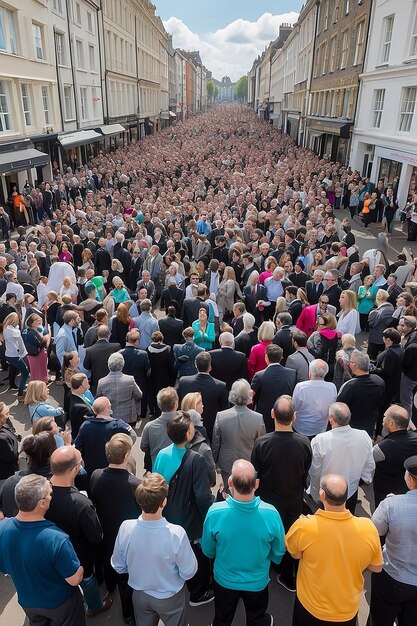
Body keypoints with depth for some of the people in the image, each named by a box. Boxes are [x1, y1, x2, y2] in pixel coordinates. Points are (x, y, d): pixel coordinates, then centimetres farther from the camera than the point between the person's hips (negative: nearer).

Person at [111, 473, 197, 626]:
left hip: (139, 595, 2)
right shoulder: (176, 534, -37)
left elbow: (118, 566, -10)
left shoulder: (125, 528, -28)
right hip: (169, 598, -2)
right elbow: (188, 572, -21)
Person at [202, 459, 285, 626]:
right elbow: (278, 553, -12)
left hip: (225, 580, 0)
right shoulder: (271, 514, -32)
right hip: (258, 582, 0)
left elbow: (208, 551, -13)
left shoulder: (215, 512, -34)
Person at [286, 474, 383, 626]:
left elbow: (294, 553, -9)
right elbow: (376, 567, -6)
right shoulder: (368, 528, -25)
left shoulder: (304, 526, -31)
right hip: (348, 610, 1)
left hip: (310, 607, -1)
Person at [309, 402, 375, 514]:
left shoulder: (320, 441, -29)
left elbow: (315, 472, -17)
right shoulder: (364, 437, -19)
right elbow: (369, 467, -4)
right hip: (352, 492, 3)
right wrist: (367, 480, 17)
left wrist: (317, 496, 0)